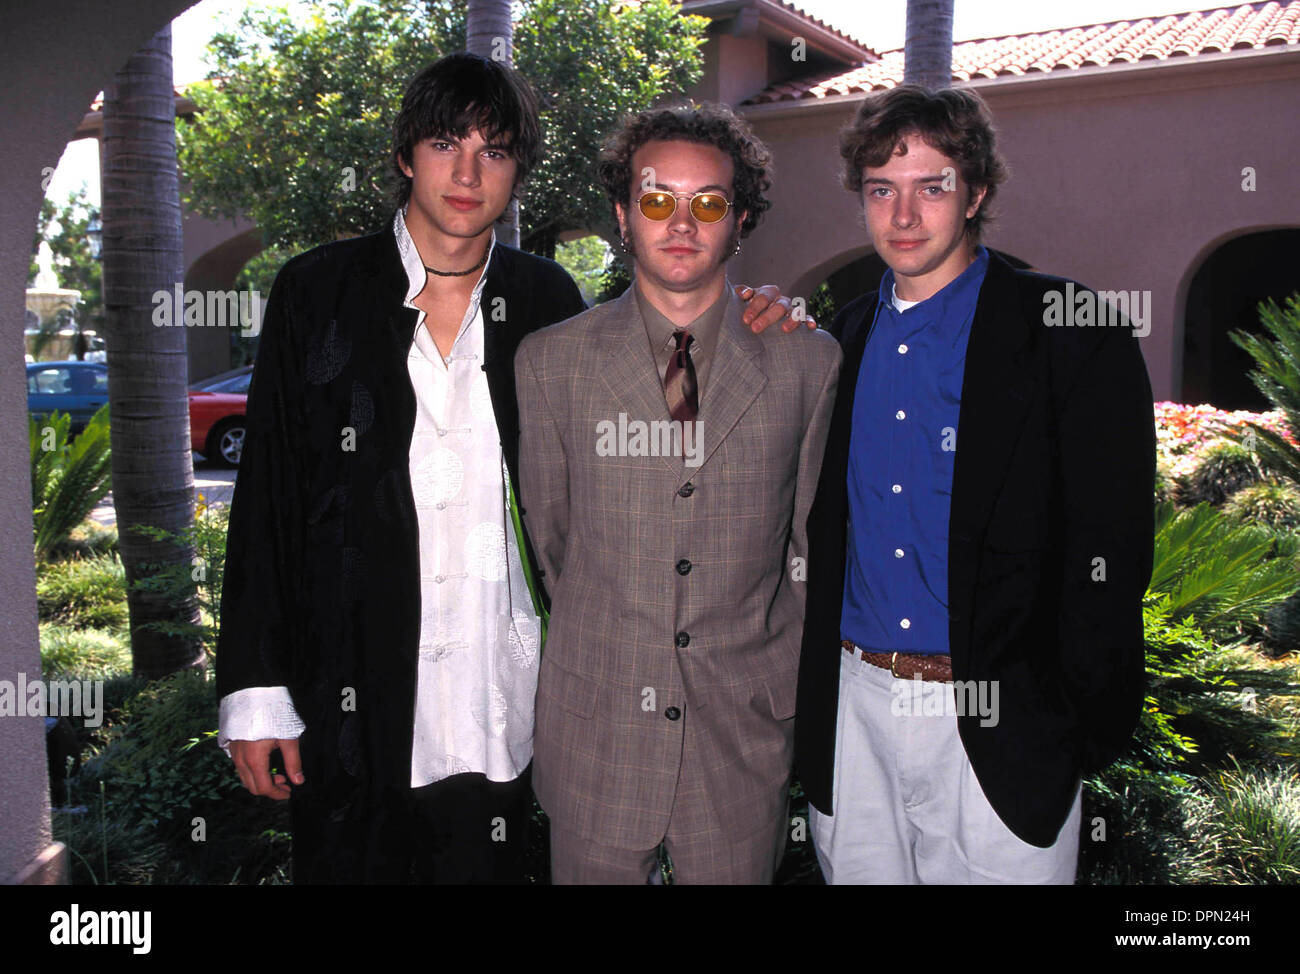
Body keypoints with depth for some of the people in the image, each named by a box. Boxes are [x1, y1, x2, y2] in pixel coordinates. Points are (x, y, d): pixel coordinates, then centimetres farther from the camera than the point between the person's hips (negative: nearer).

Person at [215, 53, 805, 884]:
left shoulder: (546, 301, 4)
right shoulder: (319, 291, -2)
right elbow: (267, 496, -1)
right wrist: (255, 689, -5)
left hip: (496, 702, 2)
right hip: (349, 701, -1)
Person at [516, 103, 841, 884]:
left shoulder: (807, 363, -2)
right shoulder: (550, 361, -2)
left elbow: (815, 541, 7)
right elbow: (548, 532, 8)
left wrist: (796, 680, 12)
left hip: (744, 731, 0)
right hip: (596, 729, 0)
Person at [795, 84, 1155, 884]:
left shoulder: (1071, 335, -7)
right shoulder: (847, 338, 9)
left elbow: (1113, 545, -8)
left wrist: (1088, 726, -10)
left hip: (994, 725, -4)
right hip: (854, 706, 5)